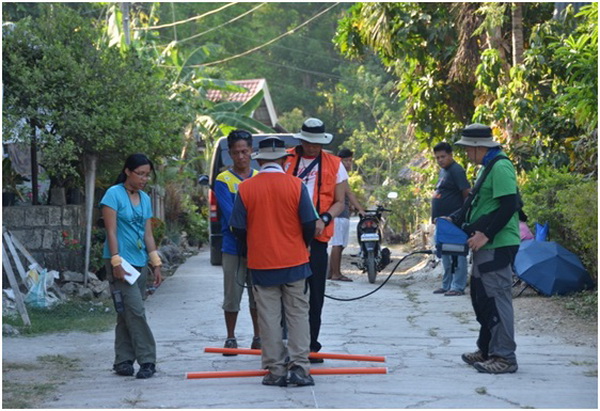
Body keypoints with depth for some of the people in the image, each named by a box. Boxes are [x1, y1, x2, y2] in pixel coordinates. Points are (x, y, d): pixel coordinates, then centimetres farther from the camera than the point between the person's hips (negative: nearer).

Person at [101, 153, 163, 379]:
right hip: (122, 261, -7)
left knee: (127, 314, 8)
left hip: (140, 263, 7)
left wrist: (156, 264, 12)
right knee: (135, 311, -11)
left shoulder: (145, 199, 14)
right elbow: (111, 232, -10)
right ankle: (147, 360, -8)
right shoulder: (114, 194, -6)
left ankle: (123, 361, 12)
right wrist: (116, 262, -15)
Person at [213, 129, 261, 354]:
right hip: (233, 248, -3)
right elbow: (230, 215, -11)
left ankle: (258, 338, 18)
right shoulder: (223, 180, -3)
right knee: (232, 295, 3)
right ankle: (231, 338, 15)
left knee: (258, 295, 8)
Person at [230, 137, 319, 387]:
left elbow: (238, 228, -2)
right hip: (294, 262, 0)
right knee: (298, 315, 7)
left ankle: (275, 370, 8)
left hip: (261, 264, 1)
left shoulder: (245, 188, -5)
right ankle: (299, 367, 3)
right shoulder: (296, 185, -7)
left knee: (269, 318, 6)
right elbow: (309, 223, -5)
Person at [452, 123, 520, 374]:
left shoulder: (500, 168, -16)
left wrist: (486, 234, -23)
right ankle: (487, 350, 27)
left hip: (497, 246, -11)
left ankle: (505, 356, -4)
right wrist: (455, 220, 16)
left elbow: (509, 206, -23)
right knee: (482, 298, 16)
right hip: (485, 246, 11)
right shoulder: (488, 168, 17)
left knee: (497, 298, -8)